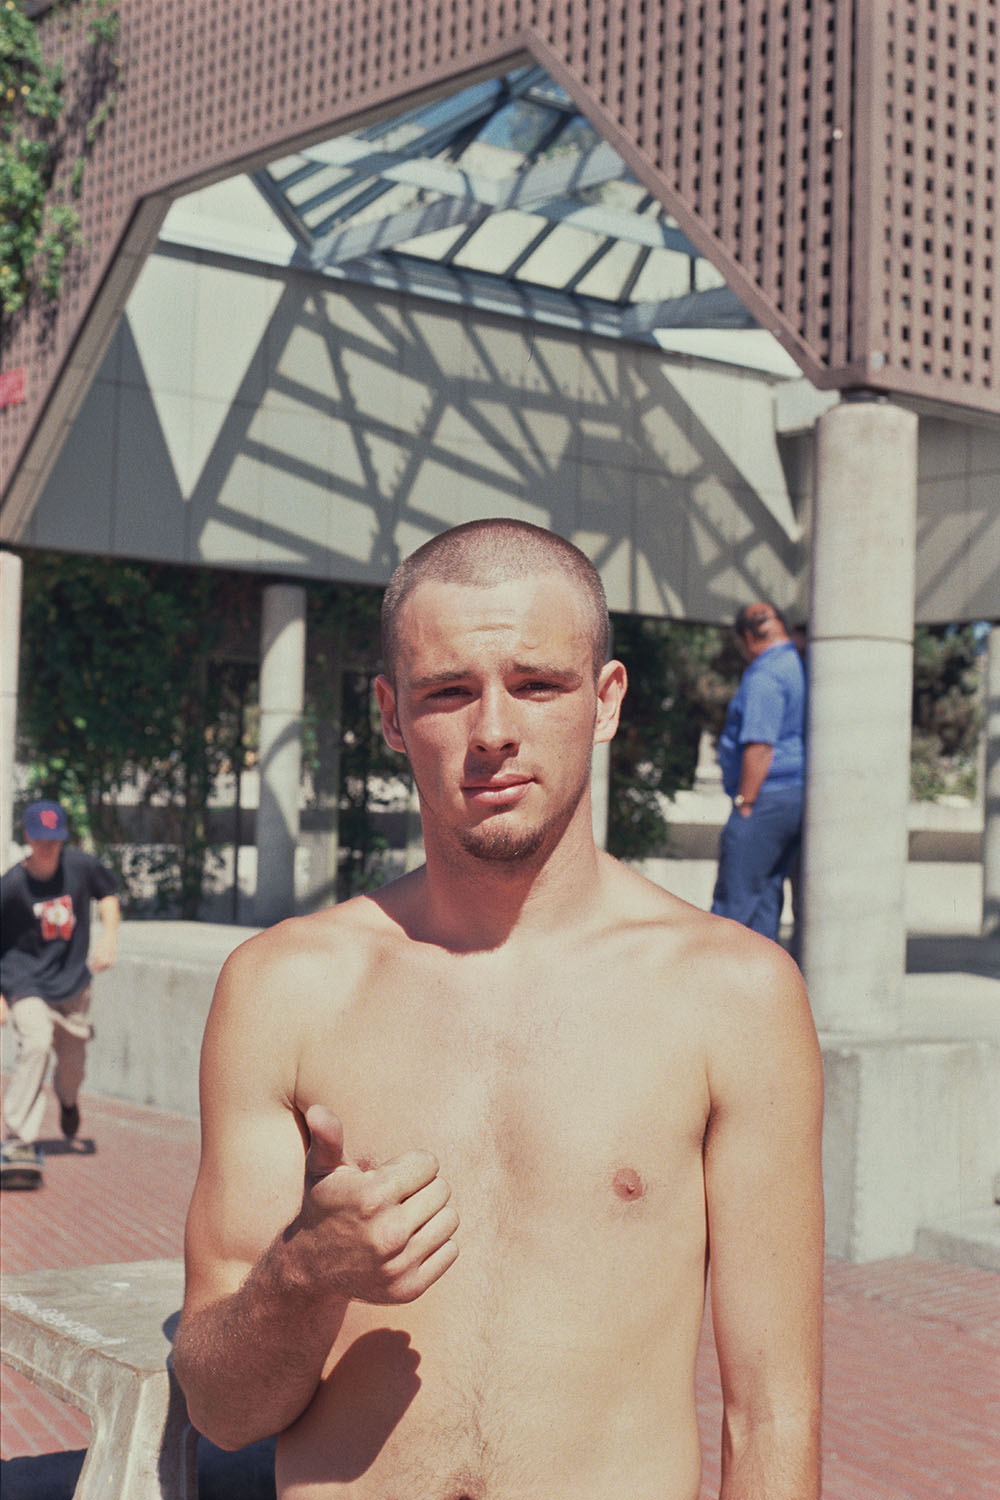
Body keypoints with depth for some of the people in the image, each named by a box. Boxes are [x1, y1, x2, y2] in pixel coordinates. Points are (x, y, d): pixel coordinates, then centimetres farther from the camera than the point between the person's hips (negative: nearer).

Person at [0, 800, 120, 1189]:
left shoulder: (81, 866, -10)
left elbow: (107, 894, 11)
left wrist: (109, 937, -4)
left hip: (73, 982, 4)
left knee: (73, 1061, 12)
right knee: (35, 1043, -28)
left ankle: (67, 1099, 52)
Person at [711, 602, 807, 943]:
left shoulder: (764, 676, -13)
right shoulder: (803, 669, 17)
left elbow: (759, 746, -20)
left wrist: (744, 805, -17)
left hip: (767, 797, -10)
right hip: (800, 794, 10)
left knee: (734, 899, -7)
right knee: (767, 891, 12)